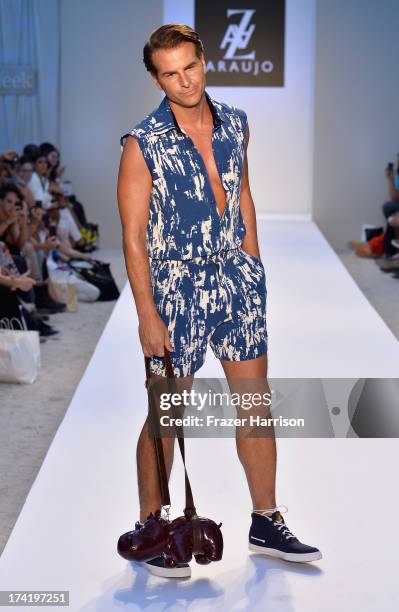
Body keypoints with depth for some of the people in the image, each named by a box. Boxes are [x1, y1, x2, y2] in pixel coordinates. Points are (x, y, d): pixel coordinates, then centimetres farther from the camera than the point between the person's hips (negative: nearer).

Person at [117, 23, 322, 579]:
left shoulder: (235, 123, 3)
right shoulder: (143, 144, -12)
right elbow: (133, 235, -12)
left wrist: (253, 270, 13)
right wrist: (147, 315, -15)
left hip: (236, 277, 5)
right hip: (176, 284, -5)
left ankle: (267, 523, 23)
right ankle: (149, 529, 20)